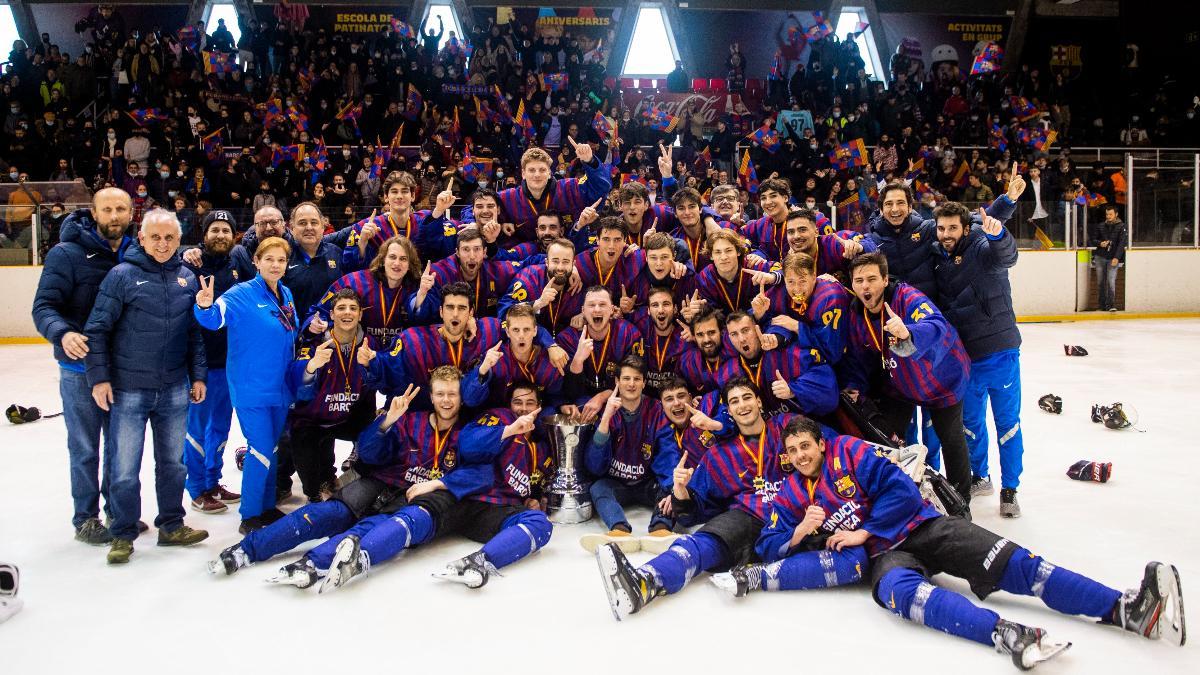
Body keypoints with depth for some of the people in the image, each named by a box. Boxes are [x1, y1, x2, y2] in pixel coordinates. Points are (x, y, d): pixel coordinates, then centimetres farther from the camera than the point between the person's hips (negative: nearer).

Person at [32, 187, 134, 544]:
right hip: (82, 367, -4)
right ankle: (85, 518, 23)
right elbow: (44, 307, -13)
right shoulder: (67, 253, -10)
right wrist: (63, 333, -34)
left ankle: (118, 509, 31)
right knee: (85, 448, 8)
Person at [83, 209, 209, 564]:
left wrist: (198, 375, 8)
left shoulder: (187, 278, 5)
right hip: (128, 390, -4)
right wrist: (99, 377, -11)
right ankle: (123, 535, 18)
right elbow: (97, 329, -7)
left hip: (174, 390, 4)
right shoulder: (122, 275, -8)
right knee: (124, 468, 2)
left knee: (173, 462, 14)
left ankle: (171, 526, 28)